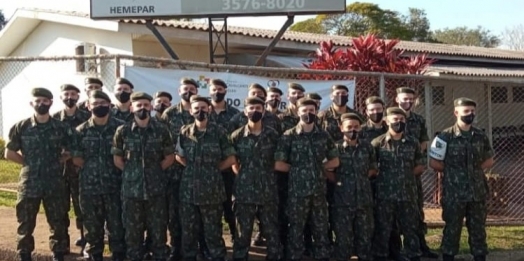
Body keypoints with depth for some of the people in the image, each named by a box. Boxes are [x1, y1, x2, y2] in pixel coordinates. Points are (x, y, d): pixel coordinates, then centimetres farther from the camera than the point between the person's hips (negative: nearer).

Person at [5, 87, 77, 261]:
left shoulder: (61, 128, 1)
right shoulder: (21, 127, -1)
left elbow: (71, 150, 11)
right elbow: (9, 153, 4)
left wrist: (57, 161, 1)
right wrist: (28, 162, -1)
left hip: (54, 184, 1)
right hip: (29, 183, -1)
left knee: (58, 224, 8)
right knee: (25, 225, 7)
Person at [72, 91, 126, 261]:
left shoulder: (121, 128, 0)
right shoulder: (81, 130, 5)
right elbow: (76, 158, 7)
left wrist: (118, 169, -3)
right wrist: (92, 168, -1)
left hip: (115, 185, -1)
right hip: (90, 186, 2)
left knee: (117, 226, 2)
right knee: (92, 227, 10)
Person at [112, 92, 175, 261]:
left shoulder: (161, 130, 0)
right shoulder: (122, 131, 0)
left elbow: (170, 157, 7)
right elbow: (117, 159, 7)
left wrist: (155, 171, 1)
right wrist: (132, 172, 2)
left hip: (156, 187, 0)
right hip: (131, 187, 0)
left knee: (158, 229, 5)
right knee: (132, 229, 8)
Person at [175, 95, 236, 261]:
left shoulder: (218, 132, -2)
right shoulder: (185, 132, 5)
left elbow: (231, 159, 1)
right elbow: (179, 156, 17)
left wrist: (213, 169, 1)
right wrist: (193, 167, 6)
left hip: (211, 189, -3)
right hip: (188, 189, 3)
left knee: (213, 231, 2)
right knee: (188, 231, 10)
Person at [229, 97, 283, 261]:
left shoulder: (273, 135, 2)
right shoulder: (237, 136, 1)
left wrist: (267, 176, 6)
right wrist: (243, 176, 2)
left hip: (268, 190, 0)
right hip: (244, 190, 0)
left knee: (272, 230, 7)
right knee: (243, 231, 8)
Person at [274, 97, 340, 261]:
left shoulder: (324, 136, 8)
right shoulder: (289, 136, -3)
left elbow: (335, 161, 13)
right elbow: (279, 165, -6)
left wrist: (318, 167, 2)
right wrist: (297, 169, 0)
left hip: (319, 190, 3)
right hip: (297, 190, -3)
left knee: (321, 229, 9)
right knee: (296, 230, 5)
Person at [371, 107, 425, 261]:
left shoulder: (413, 143, 7)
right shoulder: (377, 143, -2)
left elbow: (420, 166, 14)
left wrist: (407, 174, 3)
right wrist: (382, 176, -3)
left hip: (408, 194, 2)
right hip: (385, 194, -2)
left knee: (411, 230, 8)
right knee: (382, 230, 4)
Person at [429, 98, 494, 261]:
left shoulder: (481, 136, 5)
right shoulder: (445, 137, -8)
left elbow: (489, 161, 16)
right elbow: (434, 163, -4)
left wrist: (474, 170, 3)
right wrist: (452, 173, 0)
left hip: (478, 191, 4)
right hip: (454, 192, -4)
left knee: (478, 228, 9)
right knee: (452, 229, 4)